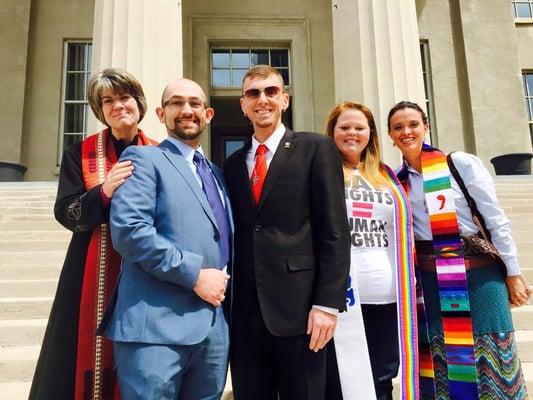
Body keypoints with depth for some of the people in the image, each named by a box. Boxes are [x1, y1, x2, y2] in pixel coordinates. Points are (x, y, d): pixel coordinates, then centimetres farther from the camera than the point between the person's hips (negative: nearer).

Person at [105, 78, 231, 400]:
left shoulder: (215, 172, 20)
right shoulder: (144, 159, -2)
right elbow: (128, 230, -16)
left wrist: (220, 281, 5)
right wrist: (194, 275, -15)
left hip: (214, 325, 7)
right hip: (157, 324, -7)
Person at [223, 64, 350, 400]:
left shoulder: (316, 148, 1)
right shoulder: (233, 164, 14)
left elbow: (334, 231, -6)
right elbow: (234, 235, 13)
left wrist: (327, 303, -12)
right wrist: (226, 302, 8)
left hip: (298, 306, -4)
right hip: (244, 311, 4)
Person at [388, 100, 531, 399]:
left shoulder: (461, 164, -5)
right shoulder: (397, 180, 5)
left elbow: (496, 220, -3)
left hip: (478, 275, -3)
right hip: (429, 282, 3)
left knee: (487, 359, 5)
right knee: (441, 359, 11)